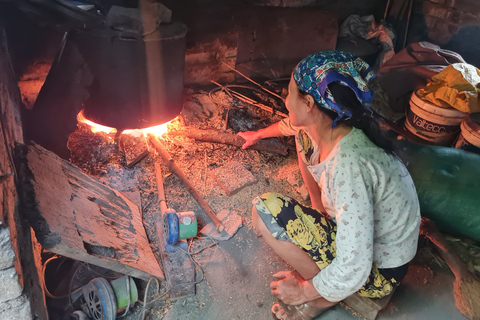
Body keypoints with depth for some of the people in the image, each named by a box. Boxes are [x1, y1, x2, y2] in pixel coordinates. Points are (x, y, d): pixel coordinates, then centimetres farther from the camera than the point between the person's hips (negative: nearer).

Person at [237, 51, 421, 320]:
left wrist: (303, 292, -16)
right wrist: (258, 134, 33)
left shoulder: (349, 165, -37)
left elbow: (353, 272, -34)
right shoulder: (329, 128, -12)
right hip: (361, 227, 8)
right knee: (305, 134, 5)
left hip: (378, 270, -7)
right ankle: (323, 219, 12)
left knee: (266, 210, -25)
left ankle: (323, 298, -4)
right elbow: (292, 125, 15)